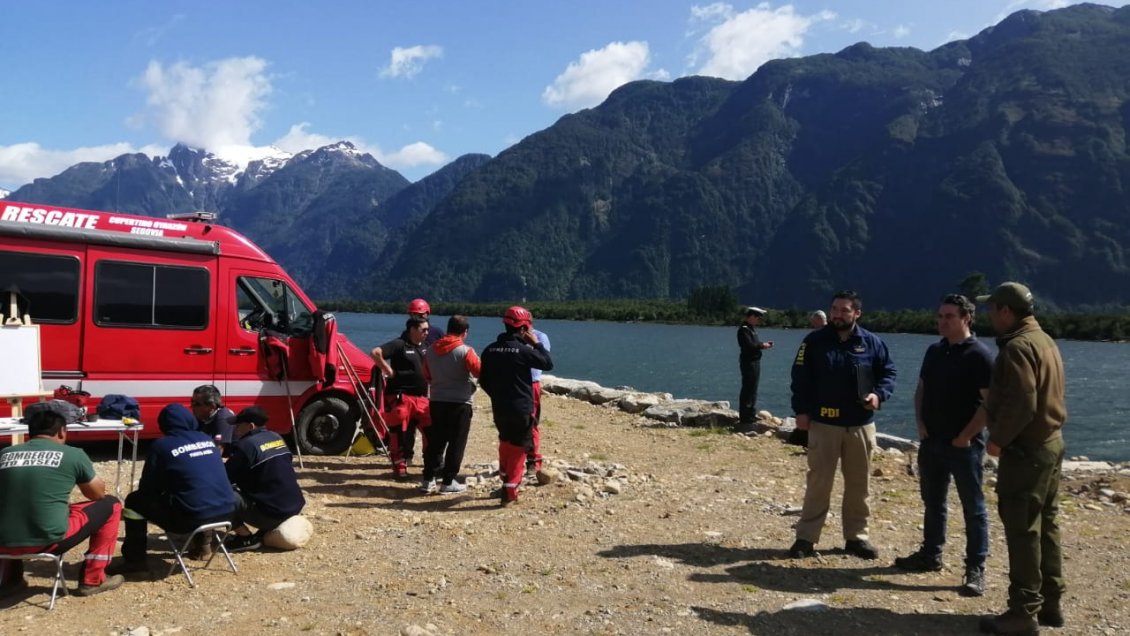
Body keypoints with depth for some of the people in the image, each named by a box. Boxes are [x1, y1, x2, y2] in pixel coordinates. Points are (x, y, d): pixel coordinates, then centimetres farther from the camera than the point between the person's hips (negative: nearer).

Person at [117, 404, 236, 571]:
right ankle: (204, 542, 34)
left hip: (190, 517, -5)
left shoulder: (161, 445, -2)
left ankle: (135, 560, 15)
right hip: (227, 510, 5)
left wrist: (163, 488, 26)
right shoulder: (207, 439, 13)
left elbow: (147, 488, 3)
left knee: (135, 501, 15)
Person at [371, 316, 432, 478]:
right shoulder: (399, 344, -10)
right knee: (400, 433, -2)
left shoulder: (423, 347, 15)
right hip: (401, 397, -7)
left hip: (421, 397, 8)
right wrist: (389, 371, -18)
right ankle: (399, 467, 7)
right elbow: (376, 353, -22)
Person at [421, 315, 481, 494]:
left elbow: (427, 376, 15)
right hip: (459, 402, -5)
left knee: (435, 441, 13)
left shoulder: (431, 350, 5)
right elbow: (479, 372, -14)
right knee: (456, 443, 3)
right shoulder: (465, 351, -13)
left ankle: (428, 480, 15)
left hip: (436, 401, 5)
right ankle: (448, 482, 5)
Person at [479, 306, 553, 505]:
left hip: (499, 408, 6)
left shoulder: (490, 350, 2)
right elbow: (548, 364, -5)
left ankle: (505, 481, 35)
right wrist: (536, 343, 2)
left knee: (505, 443, 25)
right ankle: (509, 491, 4)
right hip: (521, 408, -6)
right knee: (518, 448, 4)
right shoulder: (523, 350, -17)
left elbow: (483, 381, 8)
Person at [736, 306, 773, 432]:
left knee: (752, 389, 18)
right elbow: (749, 345, -25)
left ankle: (751, 415, 28)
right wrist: (762, 345, -15)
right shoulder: (744, 329, -15)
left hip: (754, 362, 11)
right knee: (748, 390, -8)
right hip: (749, 362, -11)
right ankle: (745, 418, -5)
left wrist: (764, 344, 2)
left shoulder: (751, 328, 17)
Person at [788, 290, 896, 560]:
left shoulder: (872, 343, 2)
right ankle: (806, 538, 8)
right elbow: (800, 377, 1)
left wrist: (879, 395, -11)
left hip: (861, 425, 2)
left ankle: (856, 537, 24)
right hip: (823, 424, -2)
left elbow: (888, 373, 9)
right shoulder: (815, 341, -2)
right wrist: (801, 411, -6)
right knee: (818, 482, 0)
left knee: (859, 484, 11)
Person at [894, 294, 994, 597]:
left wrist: (966, 436, -16)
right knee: (932, 501, 16)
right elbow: (921, 390, 17)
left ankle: (976, 569, 6)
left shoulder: (979, 355, -12)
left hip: (964, 445, -7)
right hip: (931, 441, 7)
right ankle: (930, 555, 29)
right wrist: (921, 424, 4)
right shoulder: (934, 351, 9)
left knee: (973, 507, 0)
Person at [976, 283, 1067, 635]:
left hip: (1025, 450, -10)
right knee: (1045, 526, 16)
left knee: (1023, 531, -5)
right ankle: (1050, 603, 25)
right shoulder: (1045, 341, 14)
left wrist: (998, 439, -15)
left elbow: (1021, 403, -26)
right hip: (1051, 443, 10)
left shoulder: (1018, 346, -19)